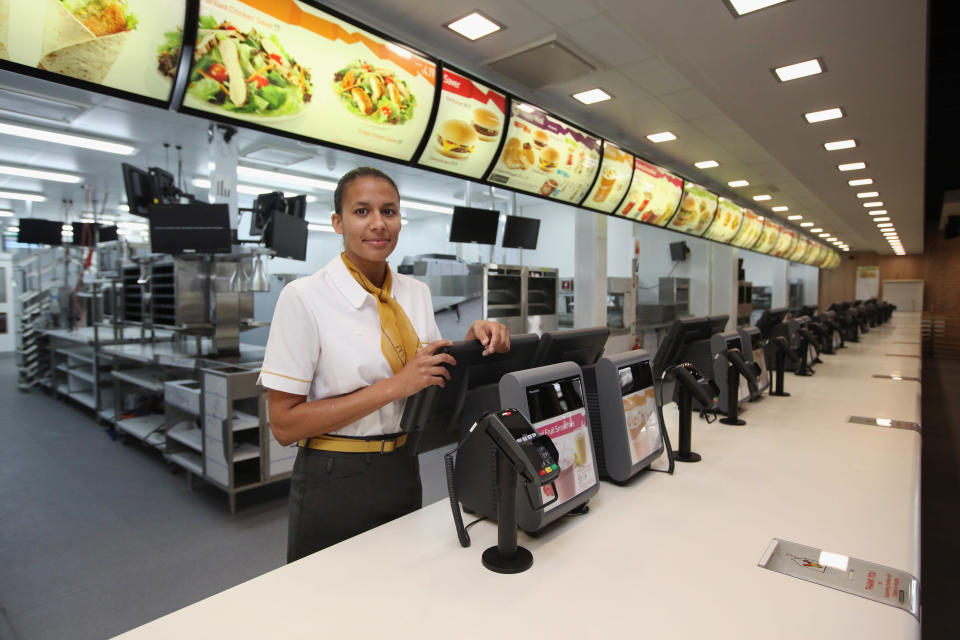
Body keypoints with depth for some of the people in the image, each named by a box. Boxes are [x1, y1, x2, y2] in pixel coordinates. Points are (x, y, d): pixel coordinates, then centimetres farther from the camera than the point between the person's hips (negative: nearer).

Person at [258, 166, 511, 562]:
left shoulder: (417, 293, 1)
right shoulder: (304, 297, -15)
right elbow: (284, 425, -17)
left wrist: (473, 343, -11)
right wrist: (393, 386, -25)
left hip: (404, 472, 5)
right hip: (334, 484, -5)